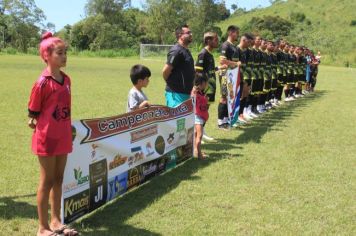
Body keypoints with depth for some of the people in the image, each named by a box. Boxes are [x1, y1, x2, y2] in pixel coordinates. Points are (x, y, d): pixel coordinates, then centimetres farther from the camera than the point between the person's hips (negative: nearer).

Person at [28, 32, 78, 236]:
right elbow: (33, 114, -9)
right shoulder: (42, 82, -16)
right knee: (47, 181, 4)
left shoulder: (66, 79, 5)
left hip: (63, 137, 7)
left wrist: (68, 128, 9)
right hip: (47, 138, -7)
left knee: (58, 180, 15)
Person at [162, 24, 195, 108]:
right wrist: (171, 84, -5)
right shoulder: (176, 51, -16)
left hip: (185, 93, 10)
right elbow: (165, 71, -20)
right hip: (176, 93, -10)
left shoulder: (186, 51, 15)